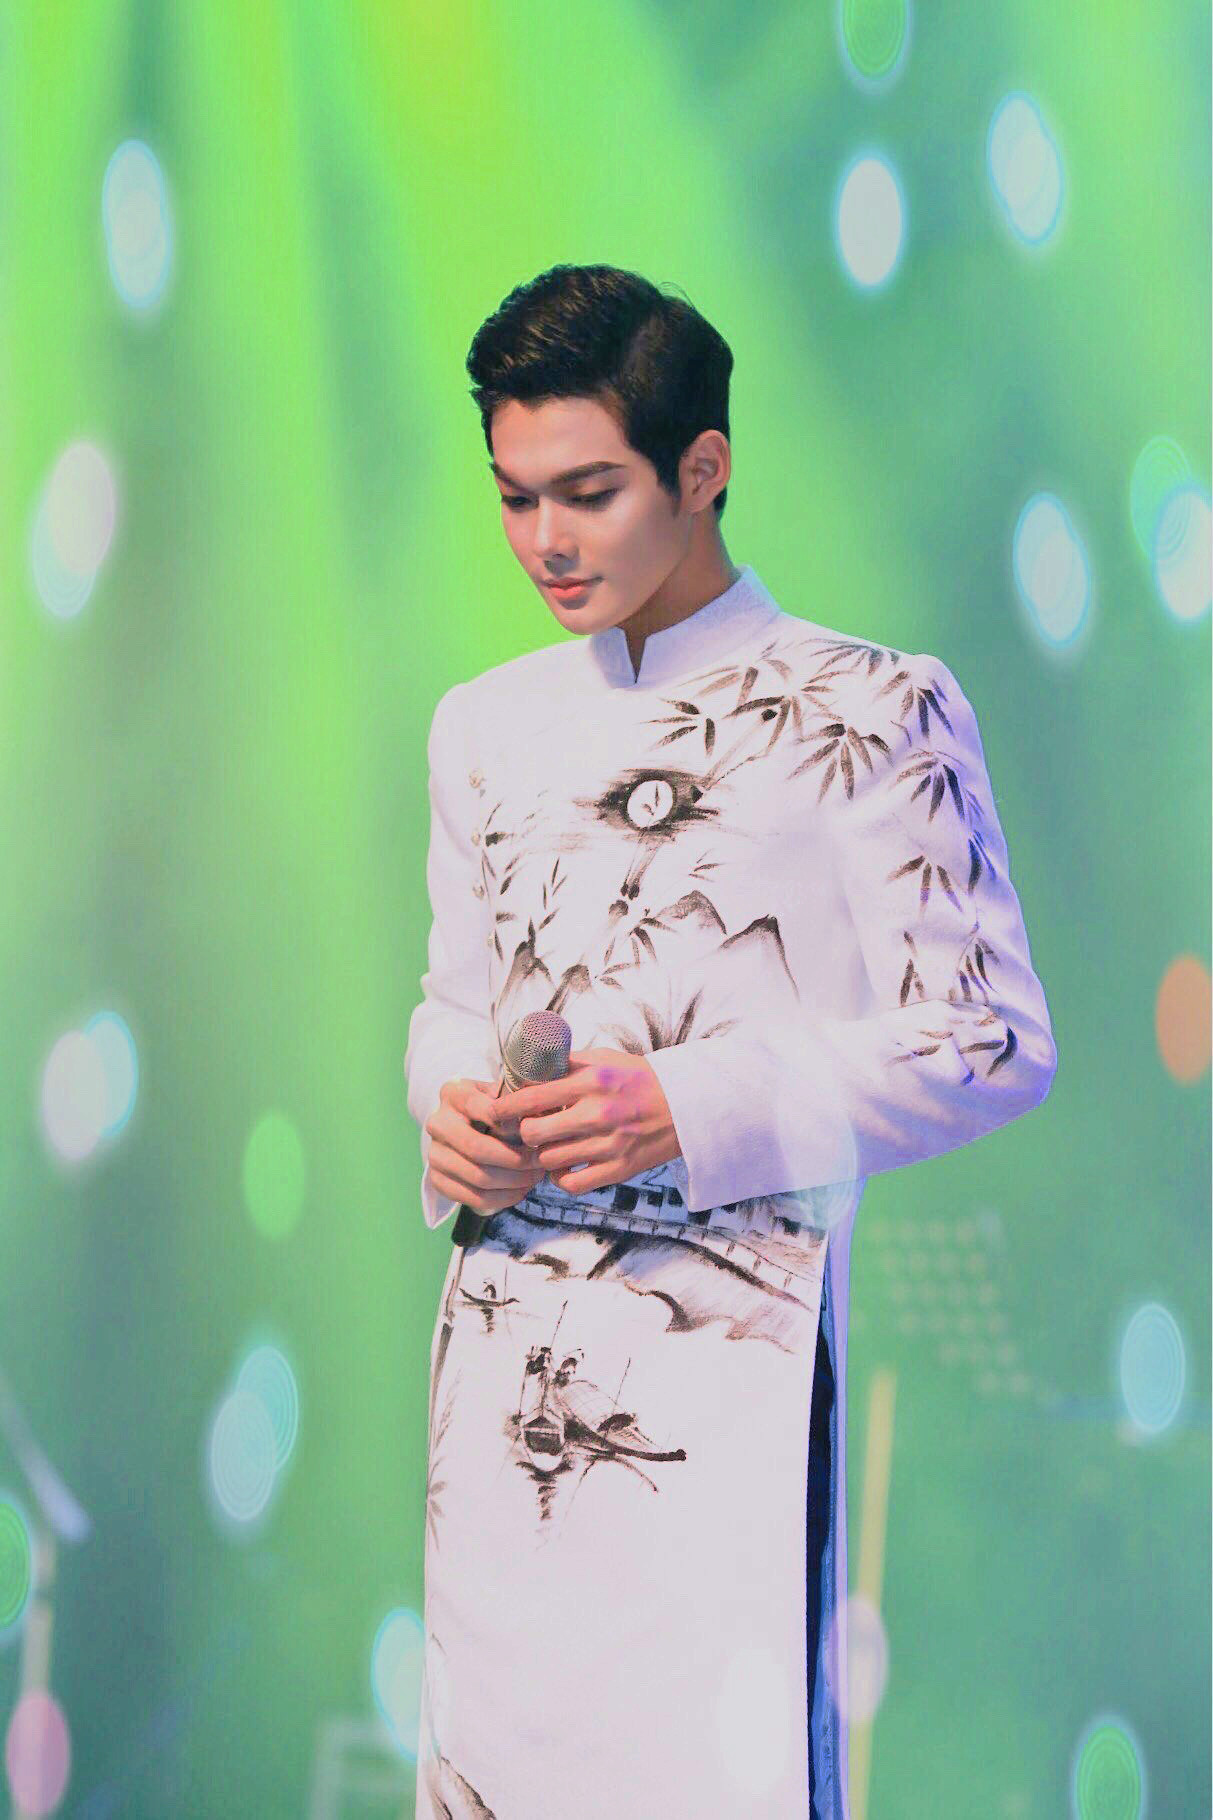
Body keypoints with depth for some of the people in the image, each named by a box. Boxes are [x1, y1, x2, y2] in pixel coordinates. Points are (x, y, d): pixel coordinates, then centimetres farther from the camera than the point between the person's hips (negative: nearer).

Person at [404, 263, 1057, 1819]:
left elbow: (990, 1042, -5)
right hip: (503, 1331, 5)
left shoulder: (868, 712, -3)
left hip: (730, 1332, -5)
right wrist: (449, 1106, 0)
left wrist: (698, 1110, -16)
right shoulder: (486, 724, 15)